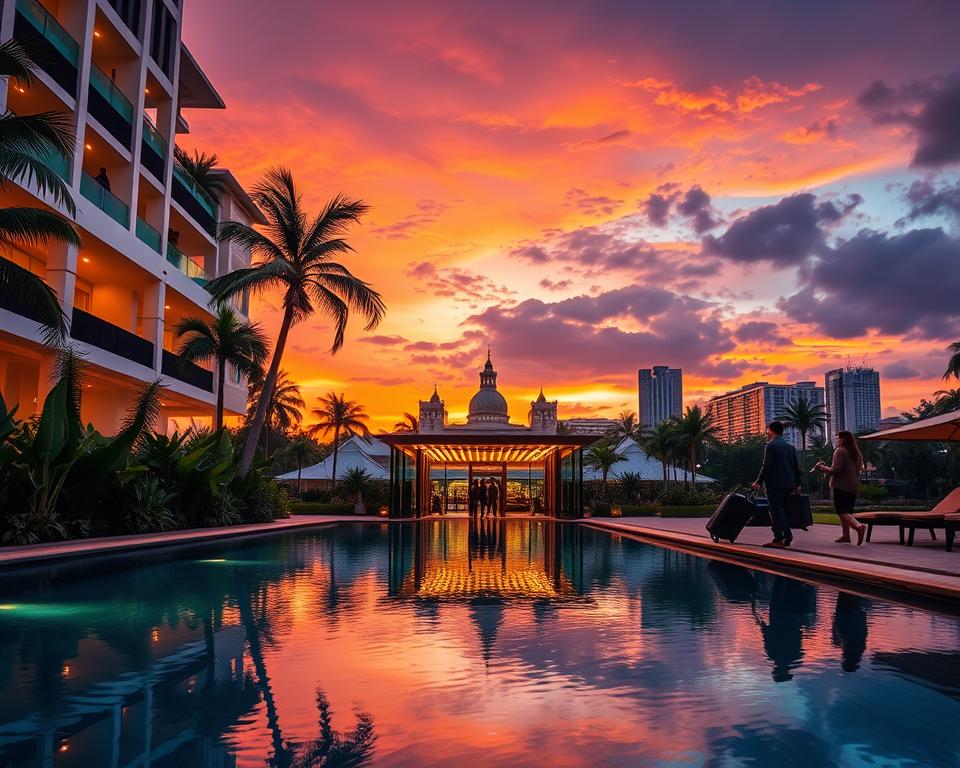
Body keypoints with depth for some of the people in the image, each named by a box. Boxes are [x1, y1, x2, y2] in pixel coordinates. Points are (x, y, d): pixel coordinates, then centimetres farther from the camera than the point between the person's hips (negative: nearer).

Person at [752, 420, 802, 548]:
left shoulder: (771, 446, -10)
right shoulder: (790, 447, 14)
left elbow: (766, 466, -15)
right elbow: (797, 467, 15)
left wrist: (758, 481, -9)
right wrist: (797, 484, 20)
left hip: (774, 484, -8)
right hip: (788, 484, 8)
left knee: (776, 511, -5)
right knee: (783, 510, 15)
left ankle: (778, 539, -7)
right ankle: (787, 536, 13)